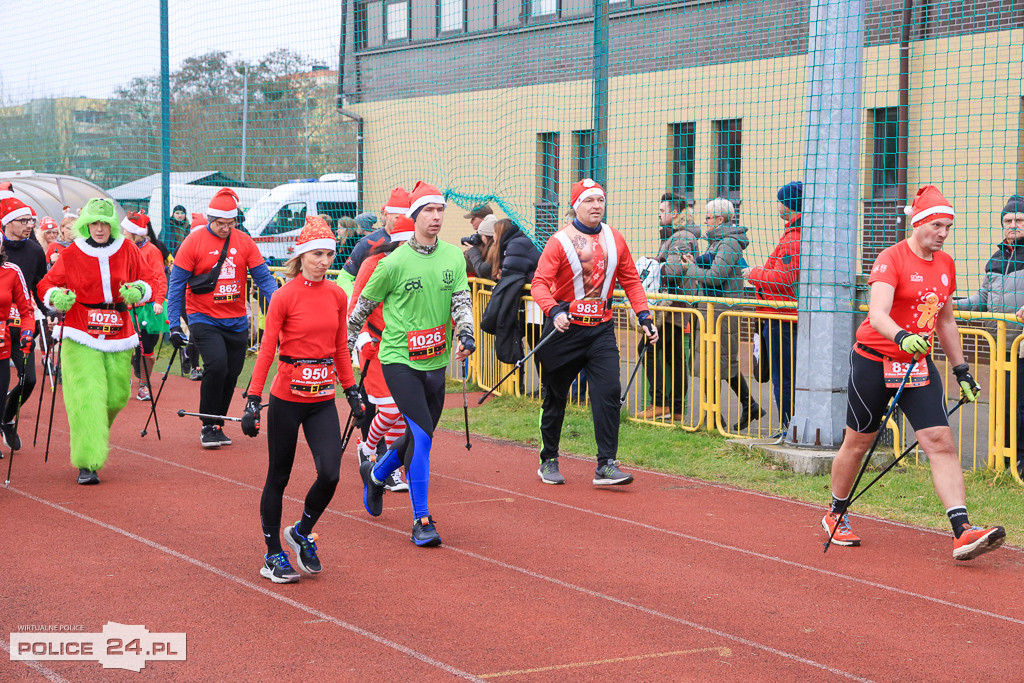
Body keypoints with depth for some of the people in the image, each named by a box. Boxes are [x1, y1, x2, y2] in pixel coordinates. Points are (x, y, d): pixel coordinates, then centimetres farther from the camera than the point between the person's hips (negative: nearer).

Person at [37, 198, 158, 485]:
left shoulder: (127, 251, 5)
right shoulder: (71, 254, 0)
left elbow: (148, 280, 11)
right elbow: (46, 285, 5)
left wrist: (139, 290, -11)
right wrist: (56, 297, -16)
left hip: (118, 336, 3)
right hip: (81, 338, -3)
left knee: (116, 396, 4)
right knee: (88, 395, -15)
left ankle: (96, 434, 37)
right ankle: (87, 463, -15)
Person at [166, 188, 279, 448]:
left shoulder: (244, 242, 2)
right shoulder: (194, 241, -7)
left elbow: (263, 277, 3)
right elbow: (176, 285, -5)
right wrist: (174, 325, -10)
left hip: (237, 322, 4)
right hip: (204, 318, -4)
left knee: (231, 373, 6)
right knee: (217, 364, -20)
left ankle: (218, 425, 25)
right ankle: (208, 426, -5)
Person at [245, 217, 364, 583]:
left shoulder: (337, 295, 4)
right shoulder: (285, 296, -9)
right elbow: (267, 350, -9)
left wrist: (352, 390, 14)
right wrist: (253, 400, -13)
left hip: (323, 399, 4)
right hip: (287, 397, -4)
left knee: (330, 473, -10)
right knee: (278, 477, 6)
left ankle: (302, 533, 17)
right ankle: (273, 556, 19)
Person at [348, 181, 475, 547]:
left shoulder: (454, 256, 4)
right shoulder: (395, 263, -9)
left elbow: (461, 300, -2)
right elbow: (363, 304, 2)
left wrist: (465, 333, -21)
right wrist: (344, 346, 8)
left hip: (436, 362, 6)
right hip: (399, 360, -5)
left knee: (419, 436, 16)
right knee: (421, 435, -16)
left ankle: (375, 474, 46)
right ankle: (421, 521, -8)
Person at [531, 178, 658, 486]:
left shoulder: (615, 239, 7)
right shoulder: (560, 241, -7)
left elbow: (630, 280, 14)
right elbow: (540, 282, -13)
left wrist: (644, 317, 3)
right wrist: (554, 311, -30)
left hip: (601, 328, 3)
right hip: (565, 328, -3)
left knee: (608, 392, -11)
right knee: (555, 397, 8)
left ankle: (606, 465, -9)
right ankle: (548, 461, 25)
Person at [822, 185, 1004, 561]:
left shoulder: (945, 264, 8)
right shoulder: (891, 258, -13)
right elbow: (877, 314, -28)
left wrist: (961, 370, 19)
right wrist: (901, 337, -46)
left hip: (919, 364, 5)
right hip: (874, 360, -5)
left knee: (941, 442, -10)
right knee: (858, 442, 8)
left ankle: (962, 533, -17)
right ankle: (835, 515, 32)